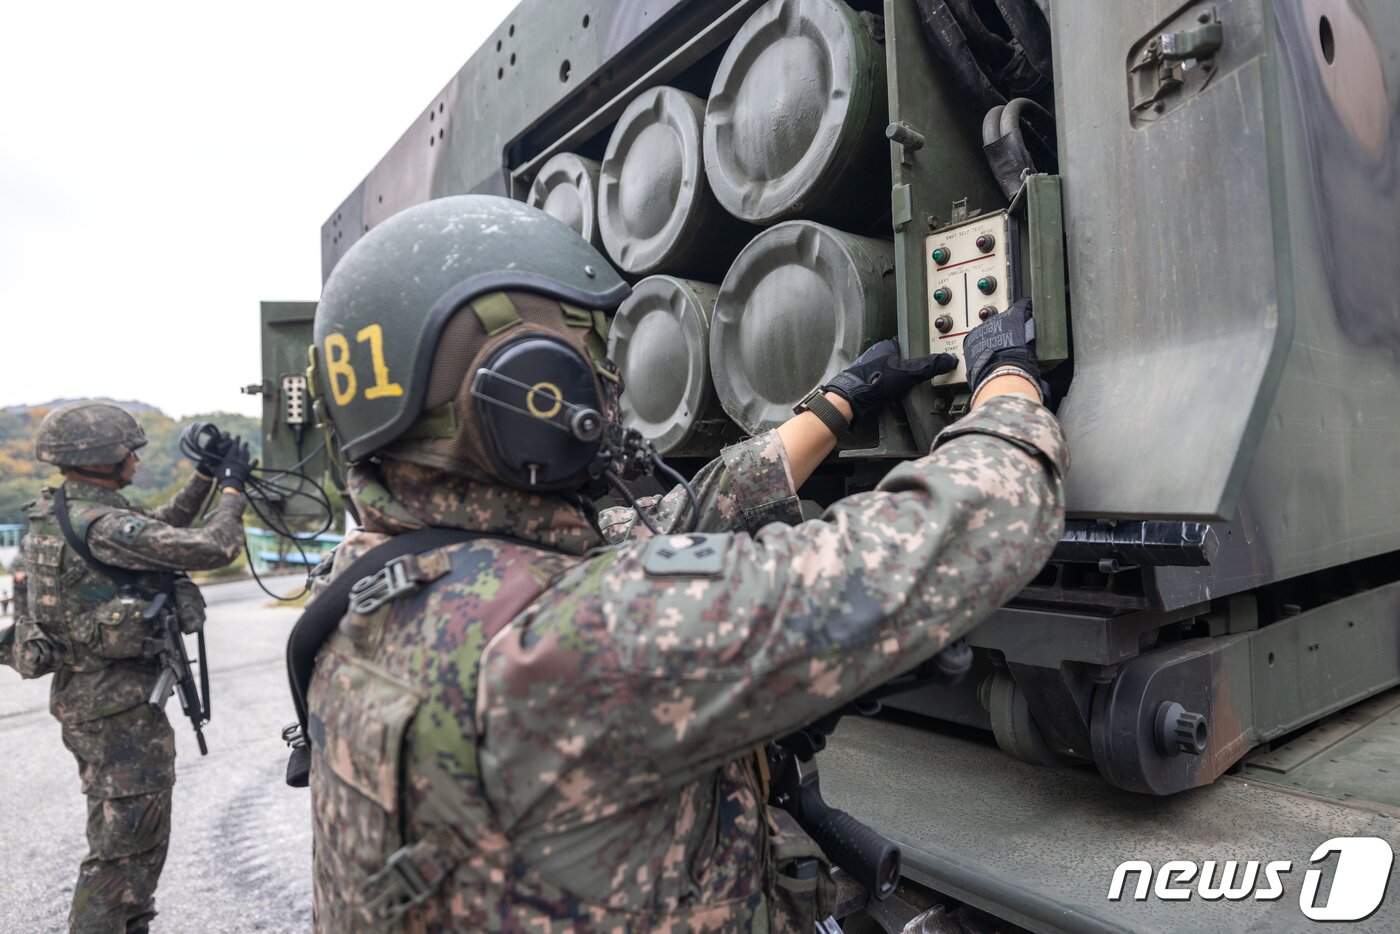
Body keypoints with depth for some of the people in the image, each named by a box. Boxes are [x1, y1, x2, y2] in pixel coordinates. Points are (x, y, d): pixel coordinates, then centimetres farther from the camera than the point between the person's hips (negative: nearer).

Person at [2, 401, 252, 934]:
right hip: (118, 704, -10)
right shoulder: (100, 525, -24)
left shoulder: (60, 511, 6)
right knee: (124, 846, 3)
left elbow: (161, 529, 16)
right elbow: (213, 549, -26)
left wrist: (203, 477, 8)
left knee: (141, 831, 23)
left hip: (87, 692, 10)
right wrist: (232, 485, -13)